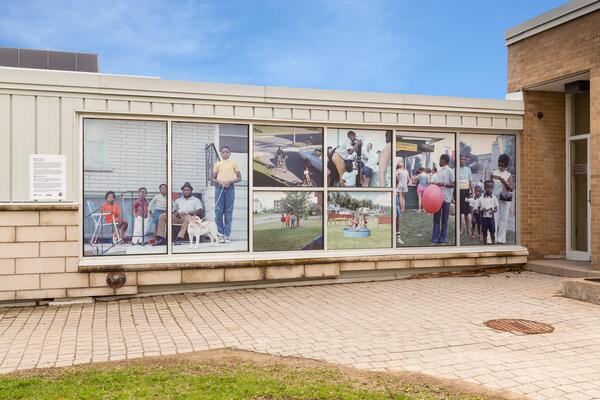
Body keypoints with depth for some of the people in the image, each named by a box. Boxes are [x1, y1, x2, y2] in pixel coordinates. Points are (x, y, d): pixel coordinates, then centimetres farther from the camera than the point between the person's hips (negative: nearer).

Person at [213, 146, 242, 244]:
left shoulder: (234, 163, 8)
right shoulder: (217, 164, 12)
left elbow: (239, 178, 5)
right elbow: (213, 178, 11)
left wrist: (230, 181, -11)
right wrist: (218, 181, -10)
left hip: (230, 188, -1)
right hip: (219, 188, 1)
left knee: (228, 212, -1)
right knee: (218, 211, -3)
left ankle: (227, 235, 1)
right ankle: (220, 234, 3)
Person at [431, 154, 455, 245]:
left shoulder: (450, 171, -5)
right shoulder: (438, 171, 12)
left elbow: (453, 184, -8)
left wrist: (444, 184, -18)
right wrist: (433, 184, -2)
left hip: (446, 198, -5)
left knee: (444, 220, 4)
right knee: (436, 219, 4)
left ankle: (443, 240, 11)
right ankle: (435, 239, 7)